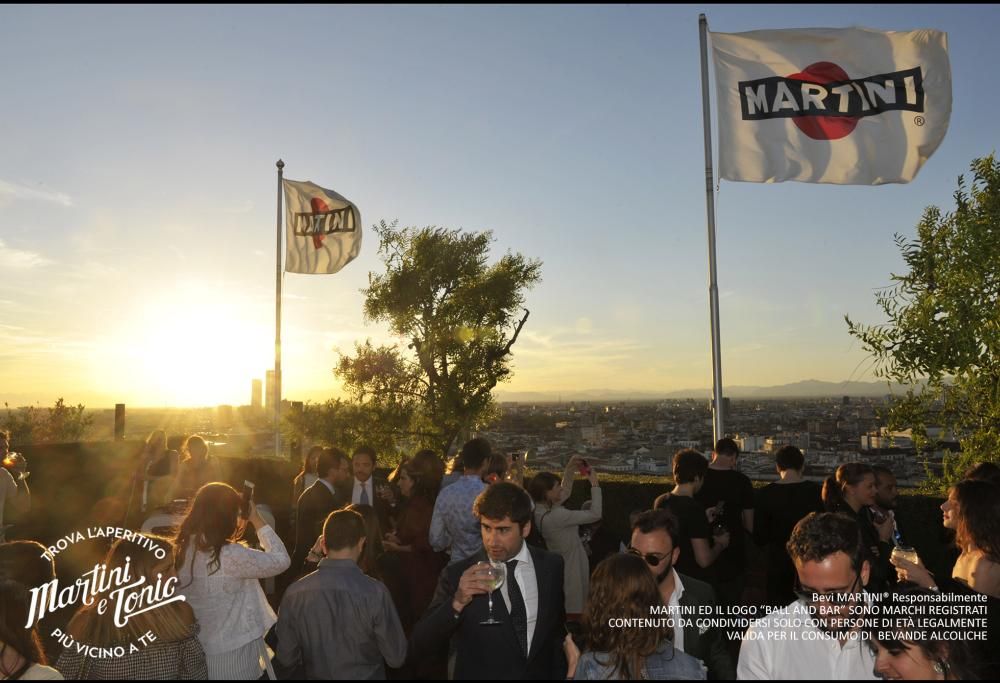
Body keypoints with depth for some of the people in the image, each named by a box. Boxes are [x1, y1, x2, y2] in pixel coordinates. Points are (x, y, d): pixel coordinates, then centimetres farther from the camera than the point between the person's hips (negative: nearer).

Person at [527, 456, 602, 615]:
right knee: (575, 608, 7)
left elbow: (565, 493, 14)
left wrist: (570, 470, 4)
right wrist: (595, 484, -18)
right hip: (572, 568, -9)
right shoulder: (556, 516, -32)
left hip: (562, 563, 9)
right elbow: (595, 514, -26)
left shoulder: (540, 508, -5)